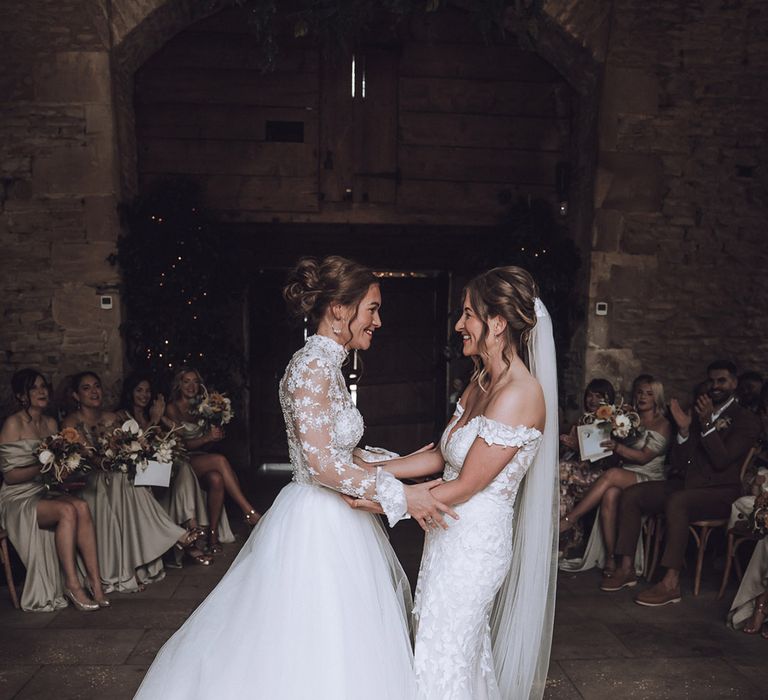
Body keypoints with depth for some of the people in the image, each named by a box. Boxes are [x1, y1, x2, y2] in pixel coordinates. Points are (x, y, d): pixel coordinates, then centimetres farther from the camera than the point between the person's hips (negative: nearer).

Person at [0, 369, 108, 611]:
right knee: (67, 510, -31)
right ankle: (72, 586, -26)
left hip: (46, 491, 6)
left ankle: (95, 583, -27)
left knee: (81, 506, -25)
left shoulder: (50, 423, 12)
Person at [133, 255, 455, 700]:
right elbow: (321, 463, -25)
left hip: (333, 518, 9)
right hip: (318, 525, -9)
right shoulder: (313, 366, -19)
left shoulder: (327, 365, 9)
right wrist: (397, 493, -20)